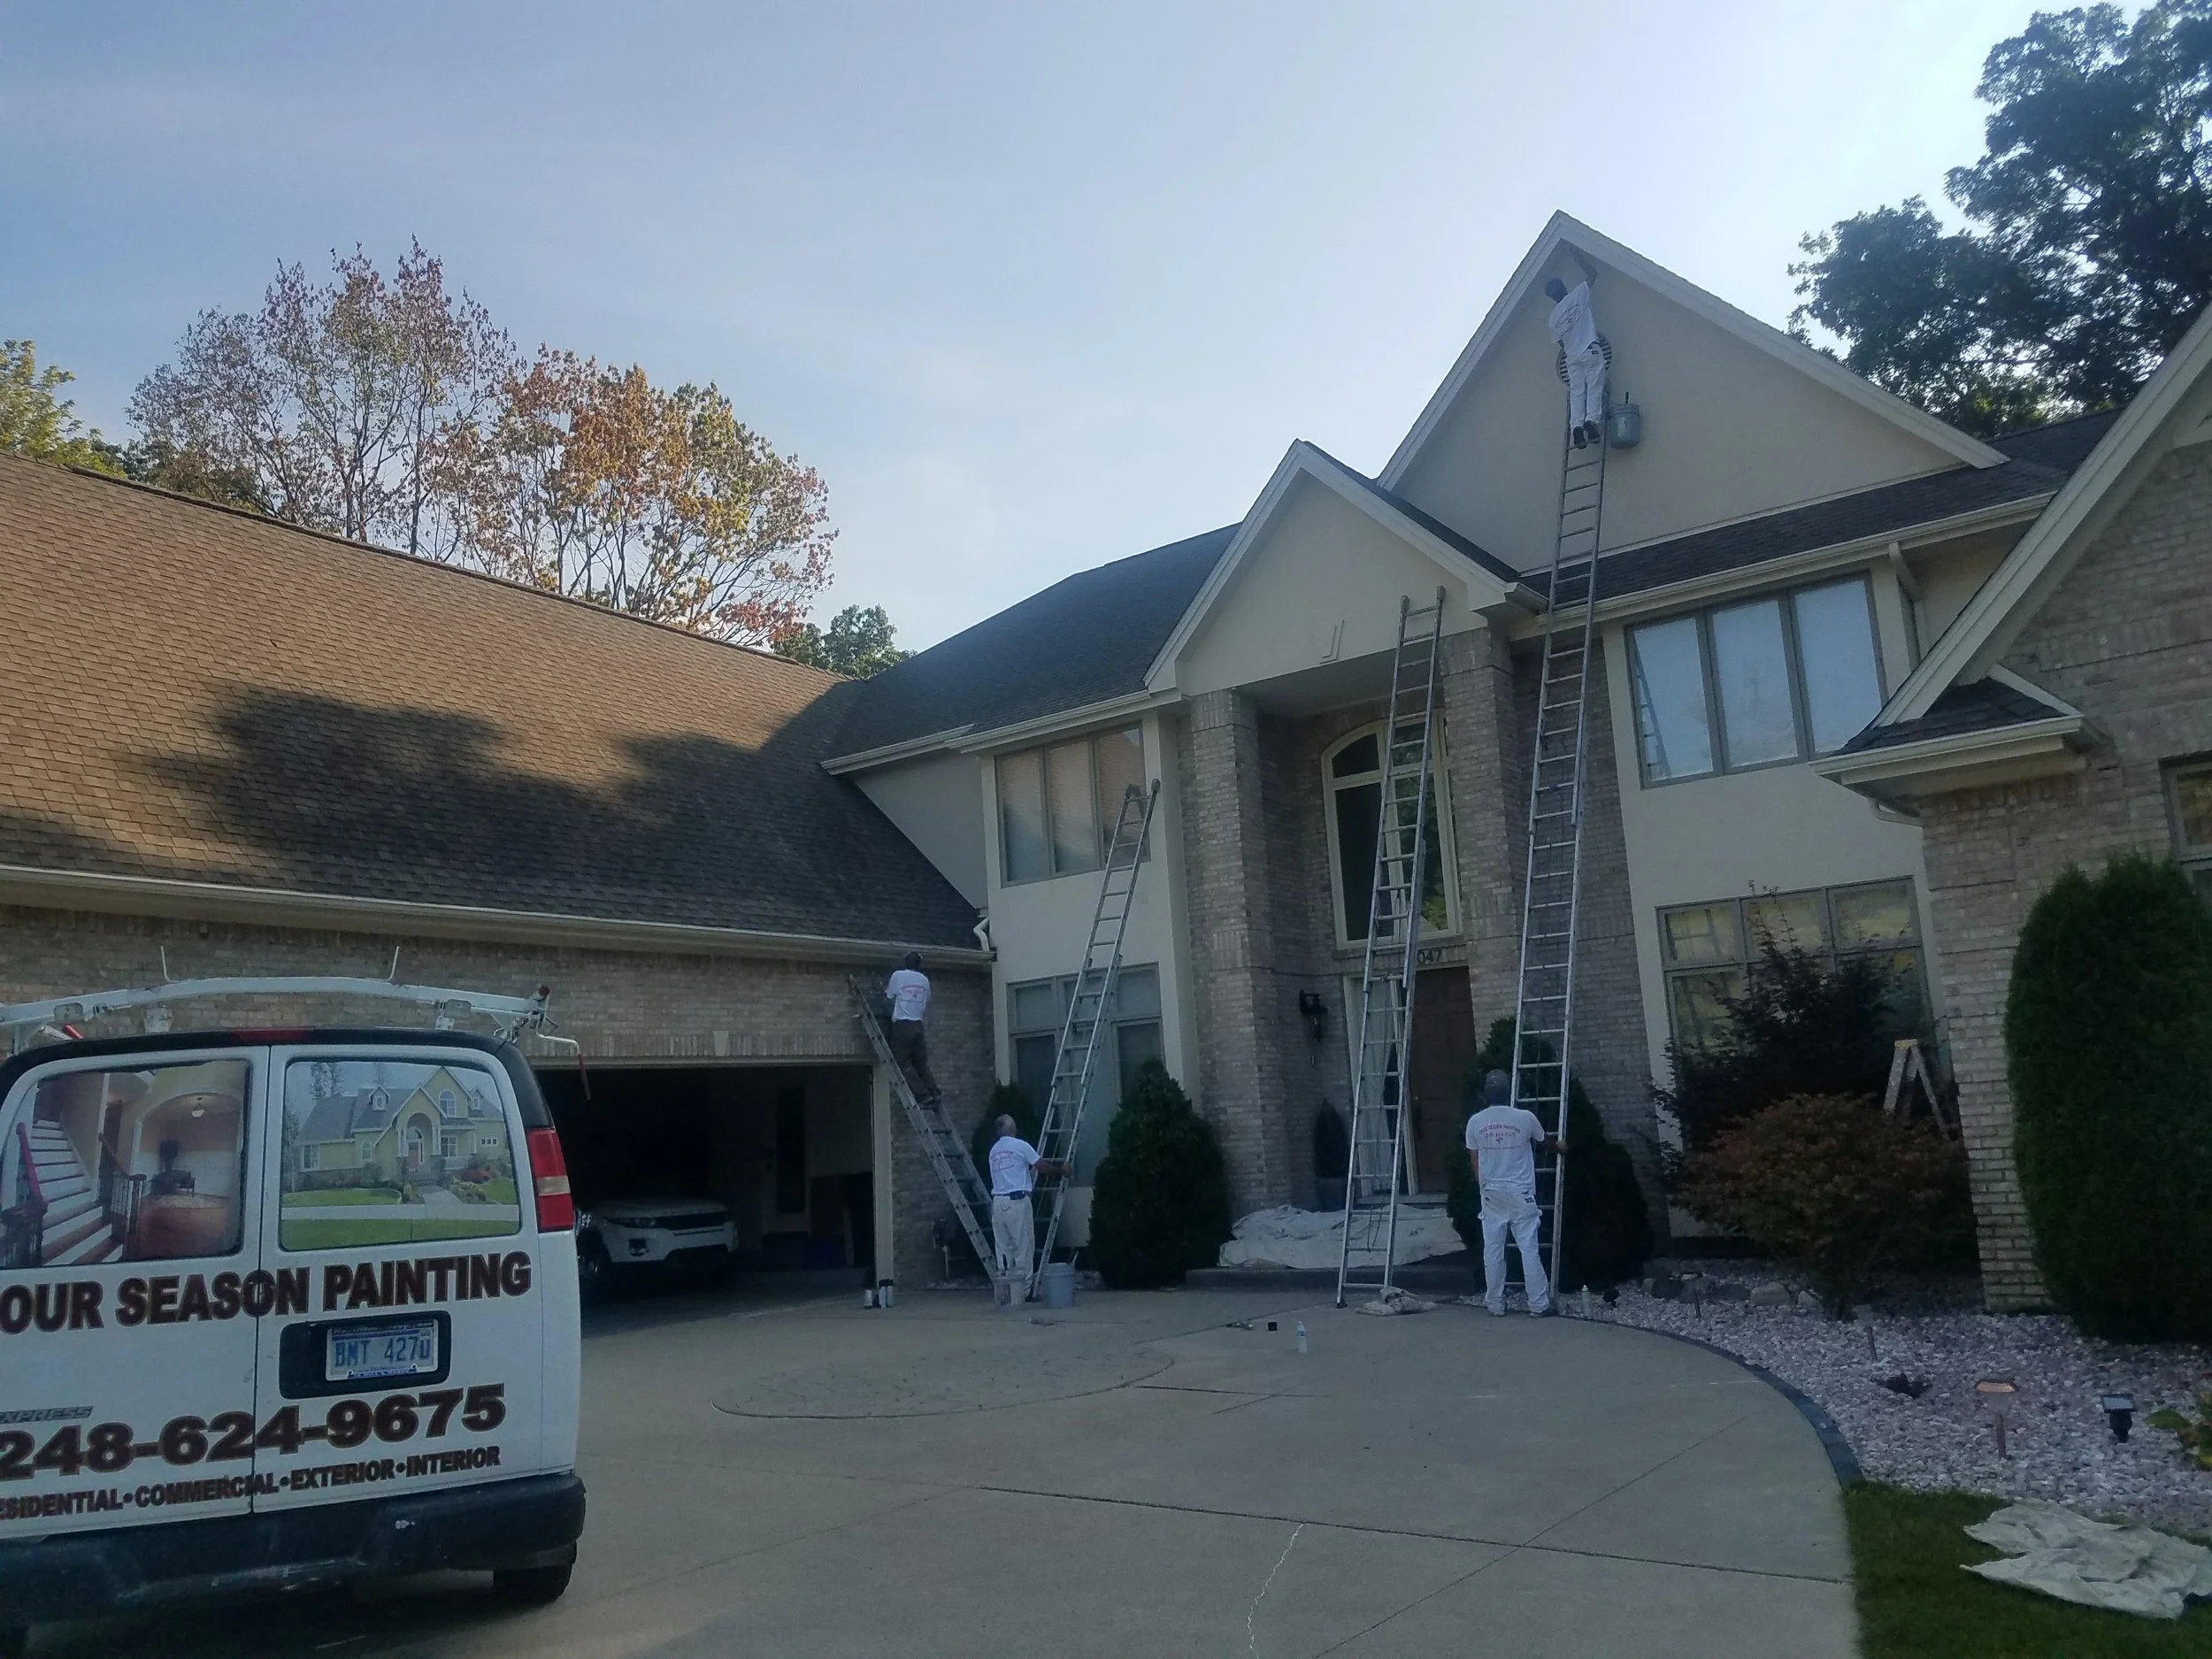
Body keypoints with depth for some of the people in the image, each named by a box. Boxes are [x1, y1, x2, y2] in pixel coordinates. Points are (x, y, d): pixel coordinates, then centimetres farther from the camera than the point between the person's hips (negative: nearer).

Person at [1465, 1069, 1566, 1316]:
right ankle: (1539, 1304, 8)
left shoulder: (1475, 1122, -4)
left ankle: (1495, 1303, 14)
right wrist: (1559, 1147, 36)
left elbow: (1474, 1162, 4)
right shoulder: (1525, 1118, -9)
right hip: (1521, 1194, -2)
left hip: (1491, 1194, 2)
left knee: (1493, 1251, 8)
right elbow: (1544, 1142, 13)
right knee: (1529, 1250, 3)